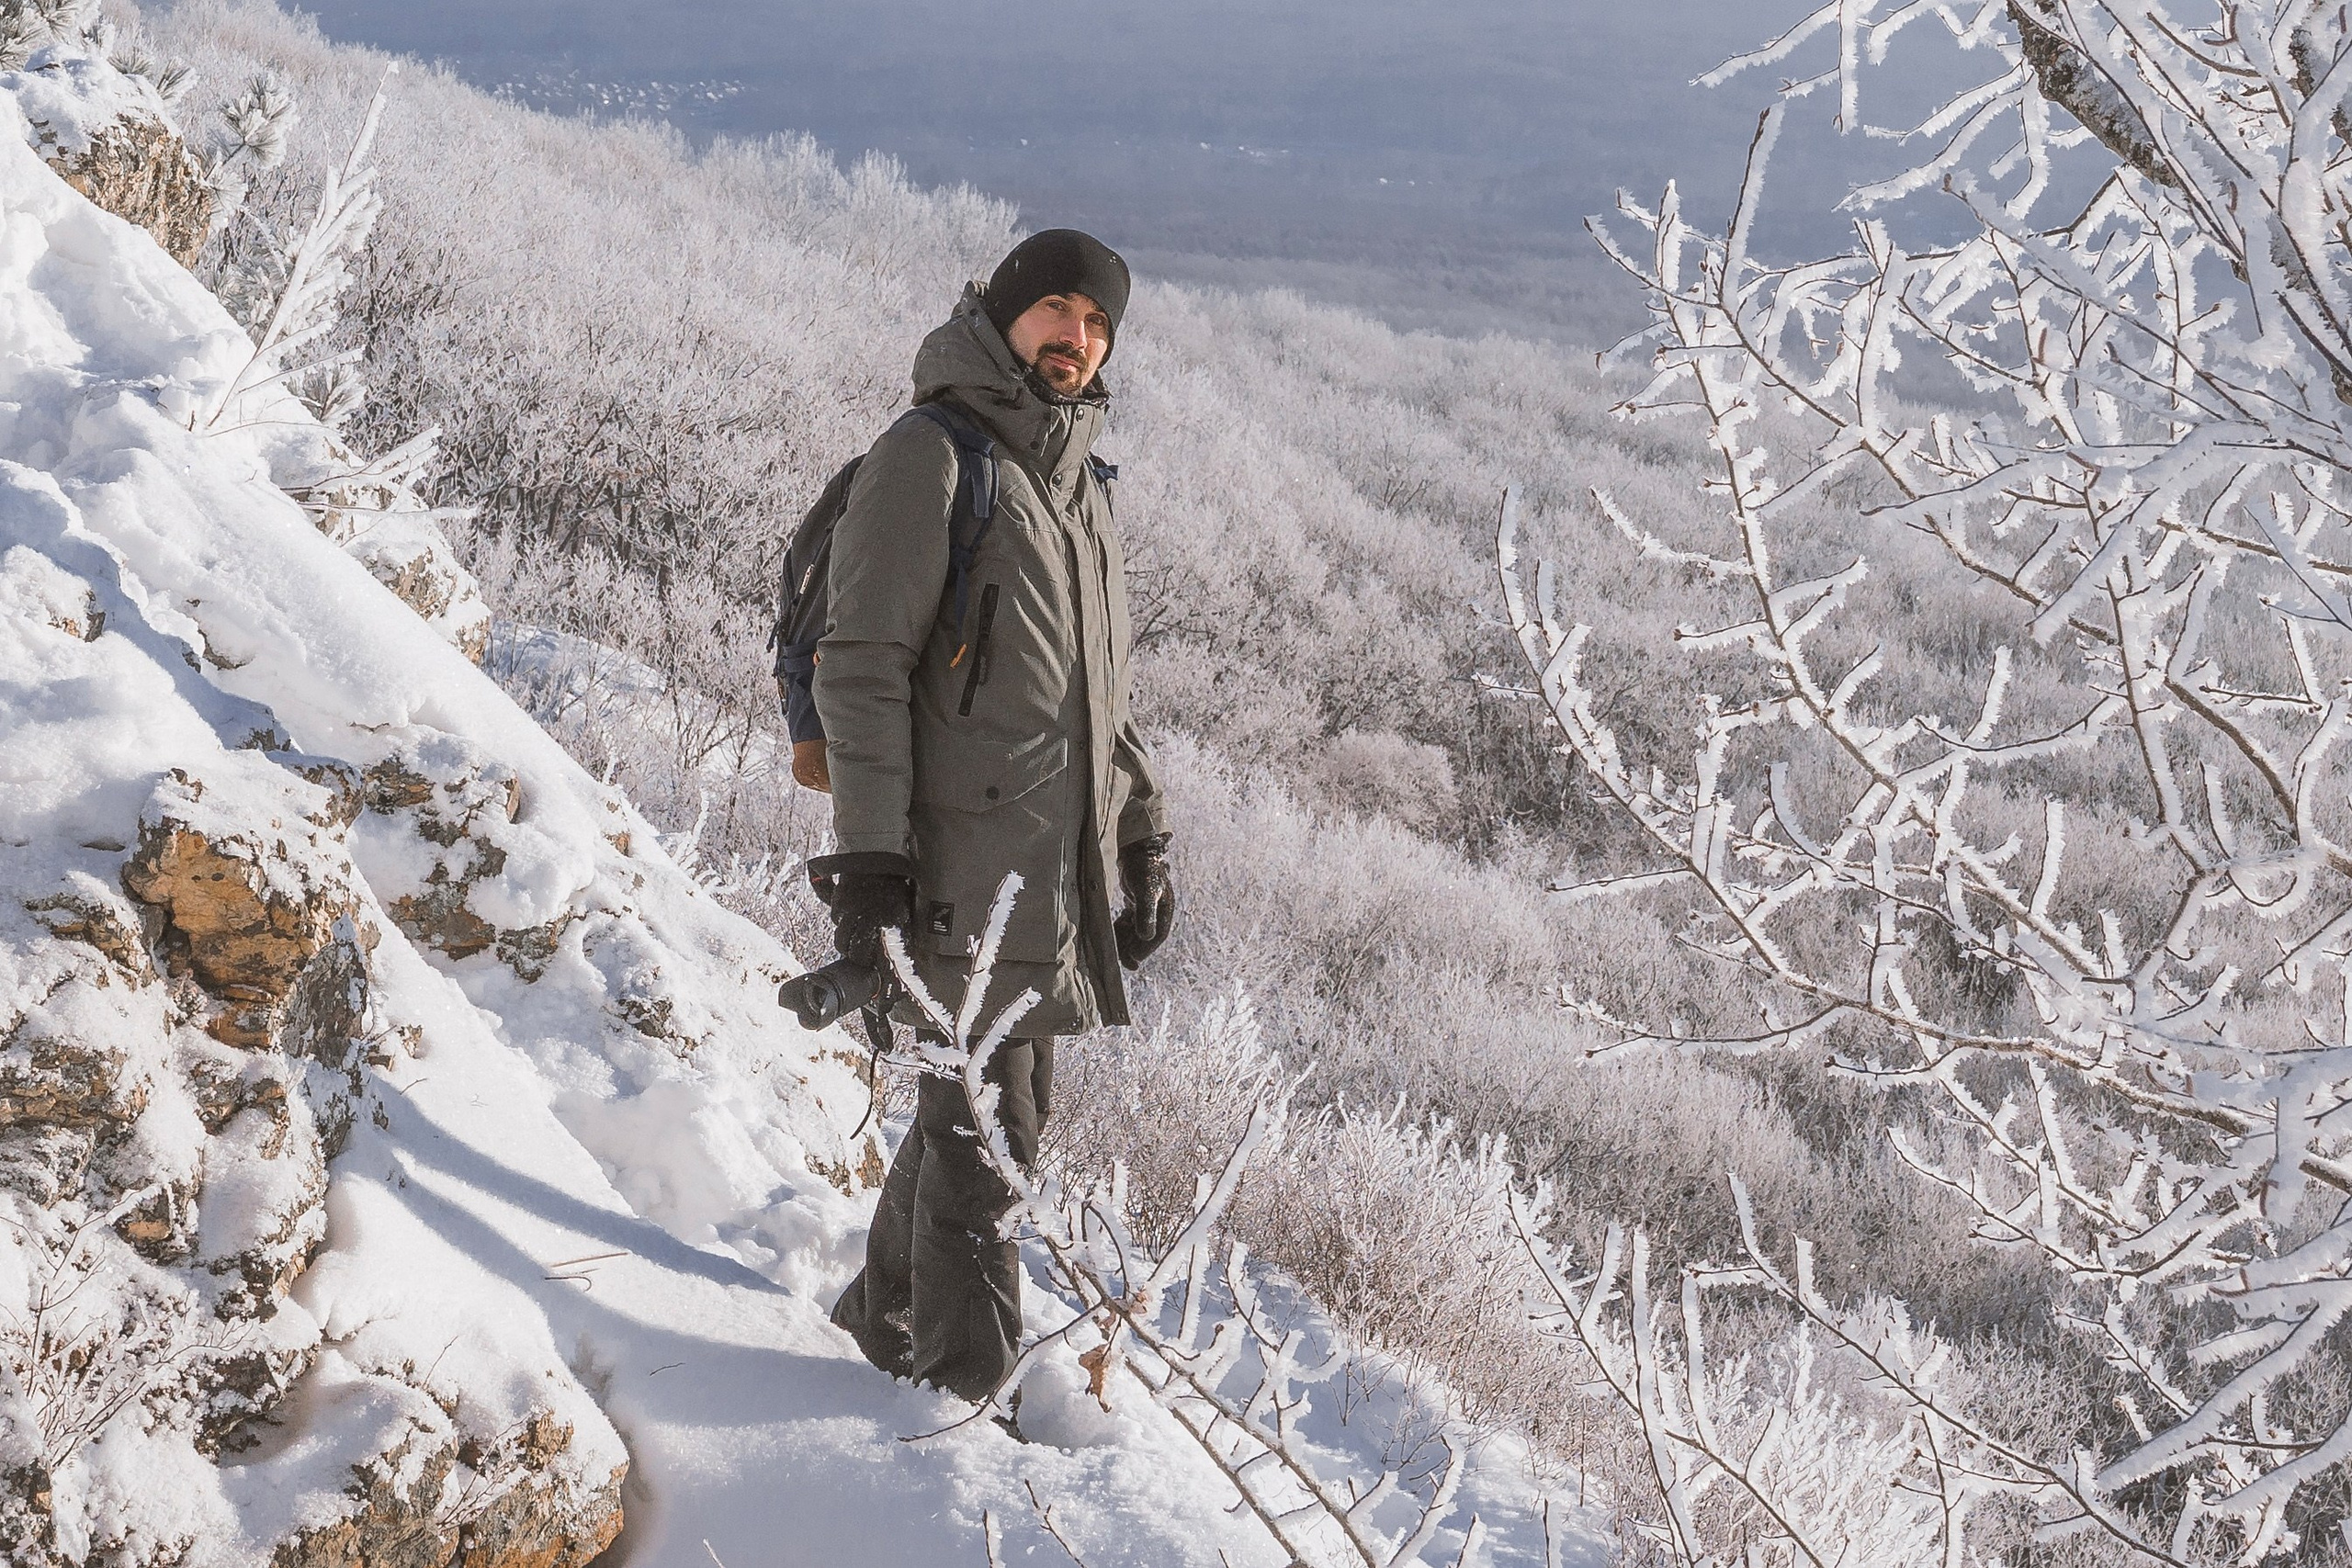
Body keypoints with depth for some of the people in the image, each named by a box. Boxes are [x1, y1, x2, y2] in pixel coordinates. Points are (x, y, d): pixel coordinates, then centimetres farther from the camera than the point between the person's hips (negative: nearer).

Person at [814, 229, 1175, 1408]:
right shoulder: (930, 458, -7)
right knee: (984, 1127, -5)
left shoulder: (1081, 485, 18)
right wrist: (869, 857, -18)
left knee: (1004, 1107, 14)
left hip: (1063, 864, 8)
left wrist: (1142, 842, 19)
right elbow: (862, 667, -12)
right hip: (964, 857, -8)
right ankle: (971, 1385, 5)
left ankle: (889, 1312, 31)